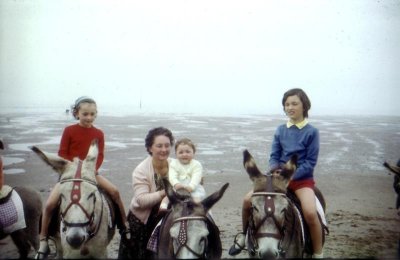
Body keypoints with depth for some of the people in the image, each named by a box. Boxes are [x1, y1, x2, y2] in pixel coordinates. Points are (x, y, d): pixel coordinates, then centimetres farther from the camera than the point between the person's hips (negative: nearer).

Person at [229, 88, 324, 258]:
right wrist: (275, 169, -17)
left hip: (302, 178, -4)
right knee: (248, 200, -10)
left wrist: (291, 175, -20)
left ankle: (318, 254, -12)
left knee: (310, 213, -31)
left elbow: (310, 162, -9)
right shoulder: (280, 130, 5)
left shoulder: (311, 132, -6)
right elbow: (274, 156, 5)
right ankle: (244, 234, 16)